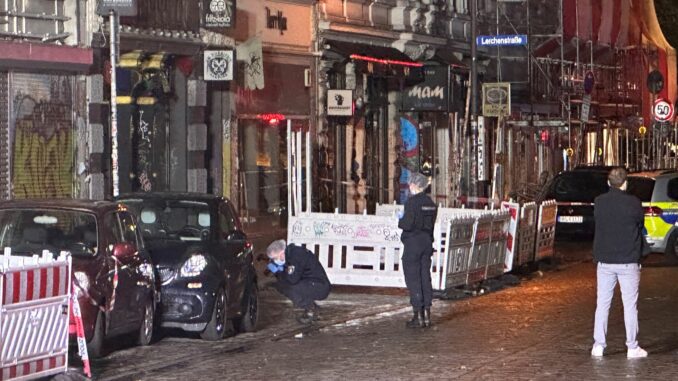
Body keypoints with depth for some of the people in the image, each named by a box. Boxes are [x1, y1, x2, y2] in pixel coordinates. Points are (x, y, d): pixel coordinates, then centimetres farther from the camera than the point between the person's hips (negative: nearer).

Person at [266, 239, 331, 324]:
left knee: (293, 289, -32)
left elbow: (293, 279, -29)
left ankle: (311, 311, -5)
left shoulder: (296, 255, -24)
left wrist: (277, 272, -15)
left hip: (321, 286, -10)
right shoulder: (289, 254, 4)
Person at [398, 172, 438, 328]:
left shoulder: (412, 202, -15)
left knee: (413, 278, -2)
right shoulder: (430, 202, 8)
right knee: (425, 277, 11)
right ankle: (426, 314, 13)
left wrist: (400, 222, -1)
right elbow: (431, 223, 11)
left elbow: (408, 224, -20)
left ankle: (418, 315, -3)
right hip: (427, 241, 7)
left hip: (413, 243, -7)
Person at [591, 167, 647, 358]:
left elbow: (597, 224, 7)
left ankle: (598, 345, 10)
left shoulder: (599, 202, -2)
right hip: (628, 261, -3)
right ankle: (632, 347, 7)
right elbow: (640, 225, 1)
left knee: (602, 304, 10)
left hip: (604, 261, 3)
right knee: (630, 305, 4)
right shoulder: (633, 203, -11)